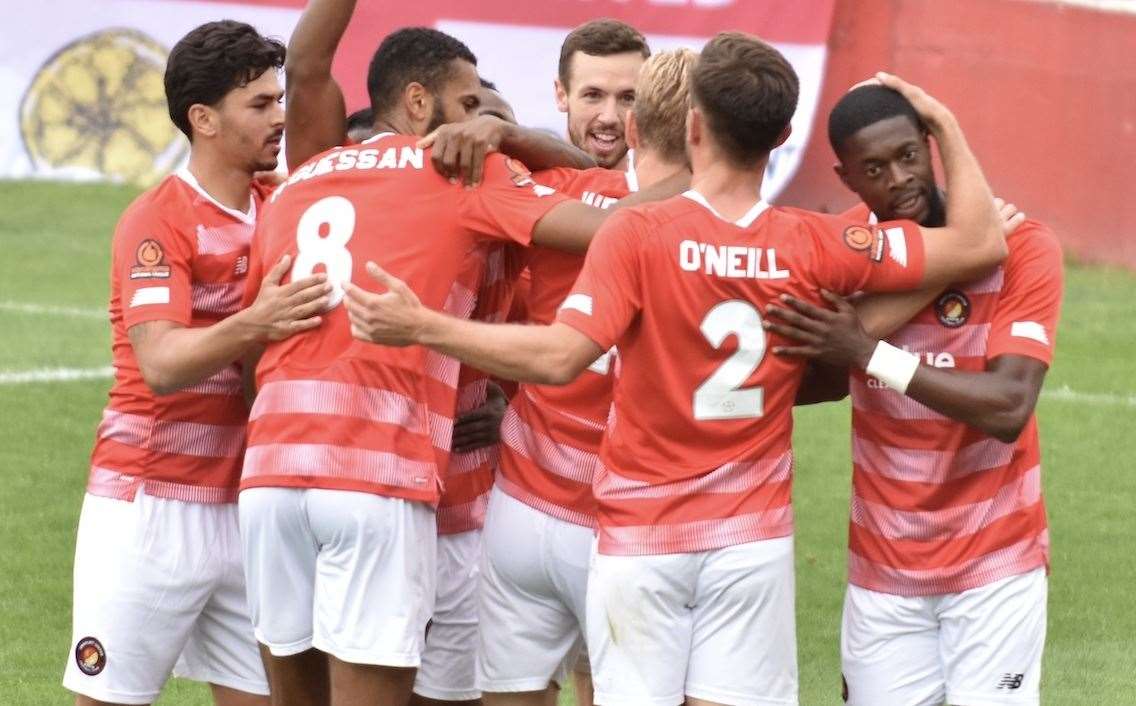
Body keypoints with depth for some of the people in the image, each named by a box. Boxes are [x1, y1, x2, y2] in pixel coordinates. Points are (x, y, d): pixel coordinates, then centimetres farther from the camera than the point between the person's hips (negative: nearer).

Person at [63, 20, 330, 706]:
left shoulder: (279, 207, 10)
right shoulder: (157, 220, -11)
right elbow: (161, 364, -21)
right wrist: (252, 325, -39)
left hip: (244, 509, 6)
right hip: (149, 509, -6)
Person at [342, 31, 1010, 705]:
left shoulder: (637, 234, -13)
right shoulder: (813, 246, -5)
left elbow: (559, 357, -20)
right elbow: (978, 243, 0)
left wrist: (421, 326, -16)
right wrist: (945, 124, 12)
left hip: (641, 536, -2)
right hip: (753, 538, 2)